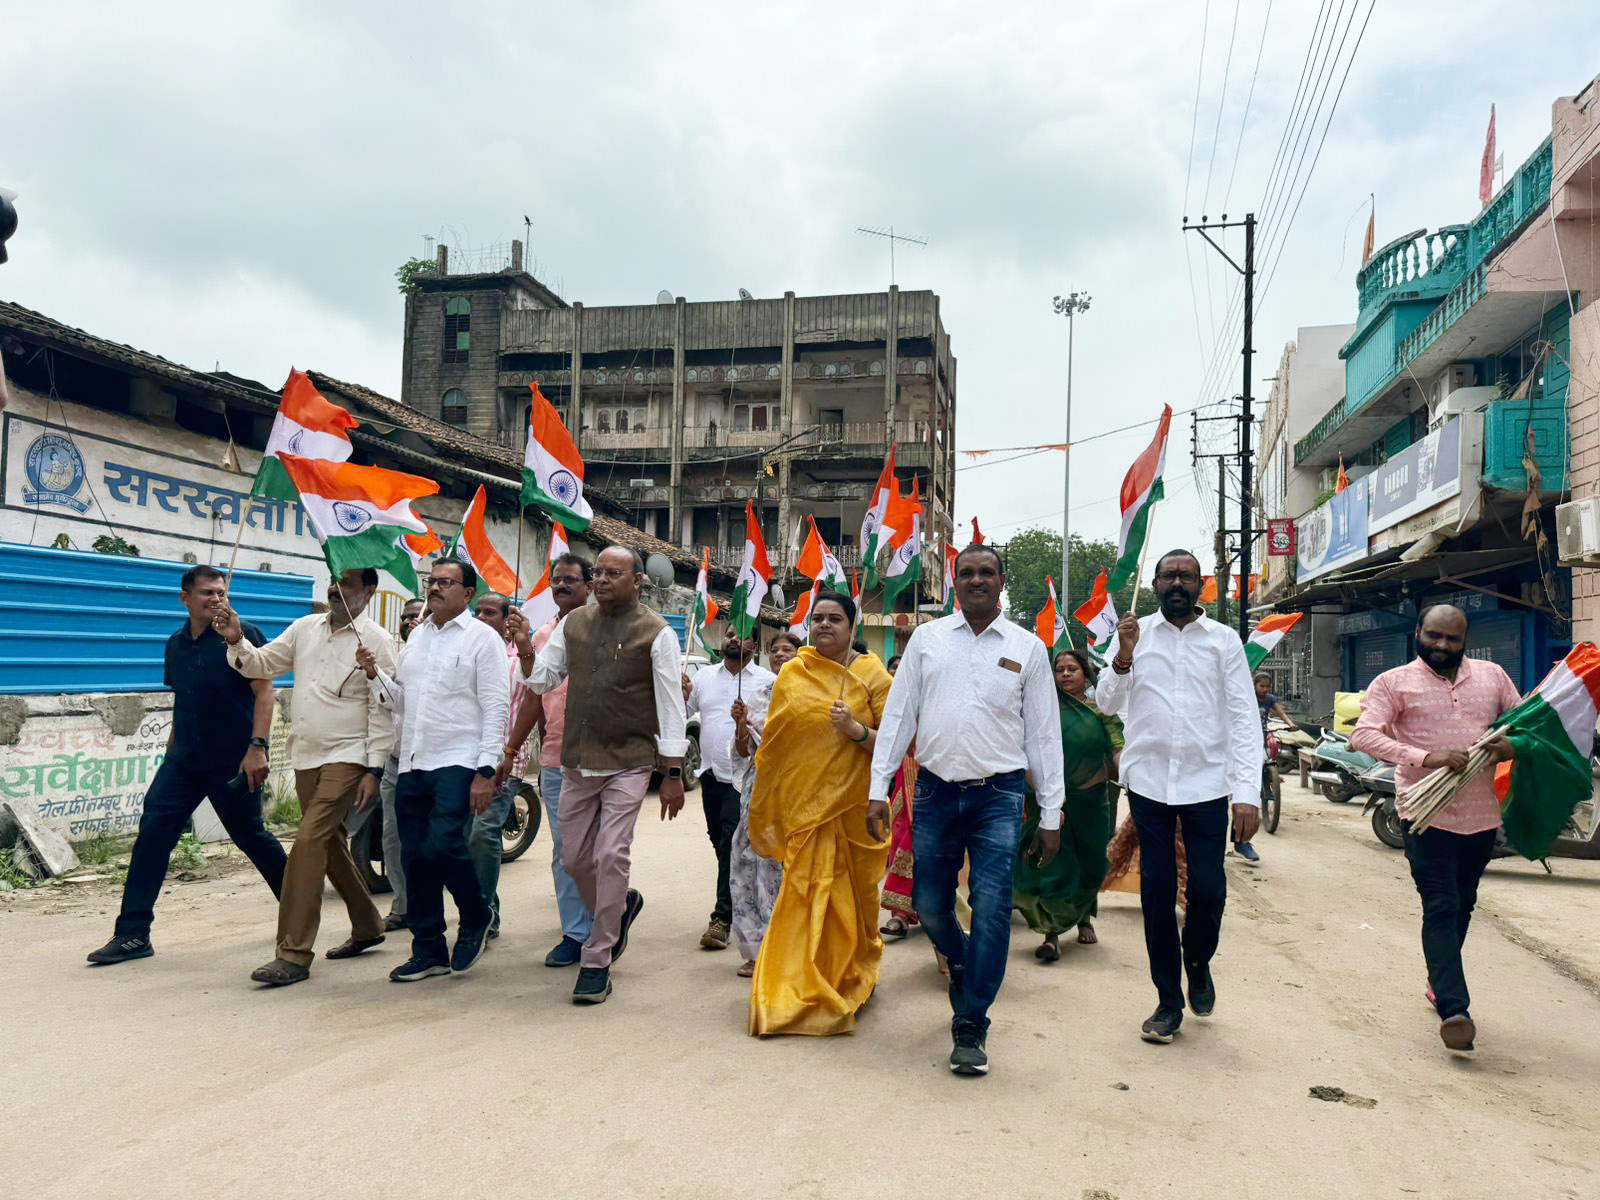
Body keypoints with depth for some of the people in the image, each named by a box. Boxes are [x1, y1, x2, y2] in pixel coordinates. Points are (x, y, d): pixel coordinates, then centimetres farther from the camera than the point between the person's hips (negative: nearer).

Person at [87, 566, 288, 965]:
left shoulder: (241, 635, -9)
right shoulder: (176, 644, 11)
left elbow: (264, 692, -14)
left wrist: (257, 746, -22)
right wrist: (172, 748, 20)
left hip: (233, 762, -6)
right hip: (184, 760, 6)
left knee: (251, 837, 6)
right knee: (152, 834, -3)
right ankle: (133, 934, 3)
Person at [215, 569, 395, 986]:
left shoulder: (375, 640, -9)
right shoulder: (305, 628, 8)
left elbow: (382, 709, -10)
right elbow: (262, 664, 12)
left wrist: (374, 770, -13)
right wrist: (237, 641, -8)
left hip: (347, 757, -7)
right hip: (306, 756, 7)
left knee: (308, 841, -16)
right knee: (330, 844, 16)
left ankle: (294, 955, -10)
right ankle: (367, 926, 33)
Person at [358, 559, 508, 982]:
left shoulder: (482, 638, -3)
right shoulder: (417, 636, 18)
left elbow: (495, 708, -9)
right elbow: (401, 700, 21)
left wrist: (486, 772, -15)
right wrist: (375, 673, 2)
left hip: (458, 763, -7)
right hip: (412, 764, 7)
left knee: (443, 846, -17)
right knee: (415, 858, 7)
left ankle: (476, 919, 10)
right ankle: (428, 951, 19)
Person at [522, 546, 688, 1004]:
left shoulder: (657, 634, -5)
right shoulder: (573, 623, 9)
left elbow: (671, 706, -6)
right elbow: (542, 679, 11)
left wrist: (673, 775, -9)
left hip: (627, 764, -5)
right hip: (576, 763, 5)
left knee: (610, 856, -9)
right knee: (575, 858, 11)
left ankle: (597, 961, 4)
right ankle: (620, 906, 40)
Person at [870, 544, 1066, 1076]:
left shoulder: (1028, 648, 4)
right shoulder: (926, 639, 7)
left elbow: (1044, 733, 5)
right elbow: (898, 715, 7)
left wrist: (1051, 815, 3)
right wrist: (879, 788, 1)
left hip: (998, 795, -2)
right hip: (935, 791, 2)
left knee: (991, 910, -8)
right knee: (929, 906, 8)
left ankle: (970, 1028, 7)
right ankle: (961, 965, 42)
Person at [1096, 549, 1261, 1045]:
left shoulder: (1223, 640, 4)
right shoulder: (1137, 633, 4)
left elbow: (1244, 718, 0)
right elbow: (1107, 703, 0)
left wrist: (1248, 792, -9)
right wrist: (1124, 656, -18)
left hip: (1206, 781, 0)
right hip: (1148, 781, 1)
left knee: (1208, 890, -1)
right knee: (1157, 893, 6)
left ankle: (1198, 964, 31)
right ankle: (1168, 1002, 20)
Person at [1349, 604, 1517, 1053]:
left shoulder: (1492, 676, 10)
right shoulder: (1394, 682, -3)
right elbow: (1364, 735, -14)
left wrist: (1513, 745, -8)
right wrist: (1426, 757, -27)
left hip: (1481, 813, 5)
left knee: (1462, 906, 17)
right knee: (1441, 909, -9)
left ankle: (1441, 981, 35)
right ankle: (1453, 1008, -11)